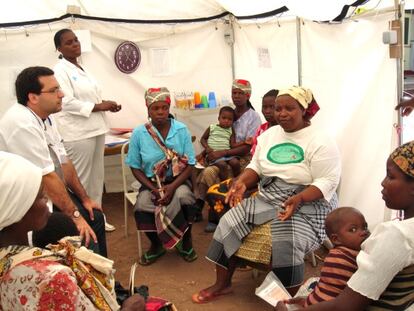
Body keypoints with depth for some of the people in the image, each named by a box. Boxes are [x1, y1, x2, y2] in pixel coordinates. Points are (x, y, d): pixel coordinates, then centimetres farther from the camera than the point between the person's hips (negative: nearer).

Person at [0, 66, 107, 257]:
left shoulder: (45, 116, 3)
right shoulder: (23, 124, -26)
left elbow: (63, 162, 8)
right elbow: (47, 178, -25)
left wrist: (84, 198, 10)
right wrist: (75, 216, -19)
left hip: (51, 193, 10)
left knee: (95, 217, 11)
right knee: (85, 234, -18)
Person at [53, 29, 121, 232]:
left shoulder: (81, 69, 17)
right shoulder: (60, 70, -10)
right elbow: (67, 102, -19)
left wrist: (106, 105, 4)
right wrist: (99, 106, -16)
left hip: (94, 128, 9)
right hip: (77, 132, -9)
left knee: (97, 176, 14)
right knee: (80, 179, -3)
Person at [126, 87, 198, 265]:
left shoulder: (181, 130, -6)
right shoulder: (139, 133, -6)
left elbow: (189, 165, -6)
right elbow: (136, 168, -1)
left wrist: (172, 186, -21)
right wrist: (154, 189, -14)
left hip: (178, 180, 0)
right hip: (151, 182, 1)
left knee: (184, 198, -33)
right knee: (141, 208, -28)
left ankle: (186, 241, -2)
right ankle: (156, 244, 5)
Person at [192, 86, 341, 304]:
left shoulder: (321, 143, -12)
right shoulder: (269, 135, 9)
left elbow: (327, 182, -18)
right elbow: (256, 166, 13)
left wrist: (298, 199, -33)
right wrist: (242, 182, -8)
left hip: (307, 206, -6)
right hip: (268, 199, 6)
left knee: (286, 245, -32)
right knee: (228, 223, -9)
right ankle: (222, 284, 8)